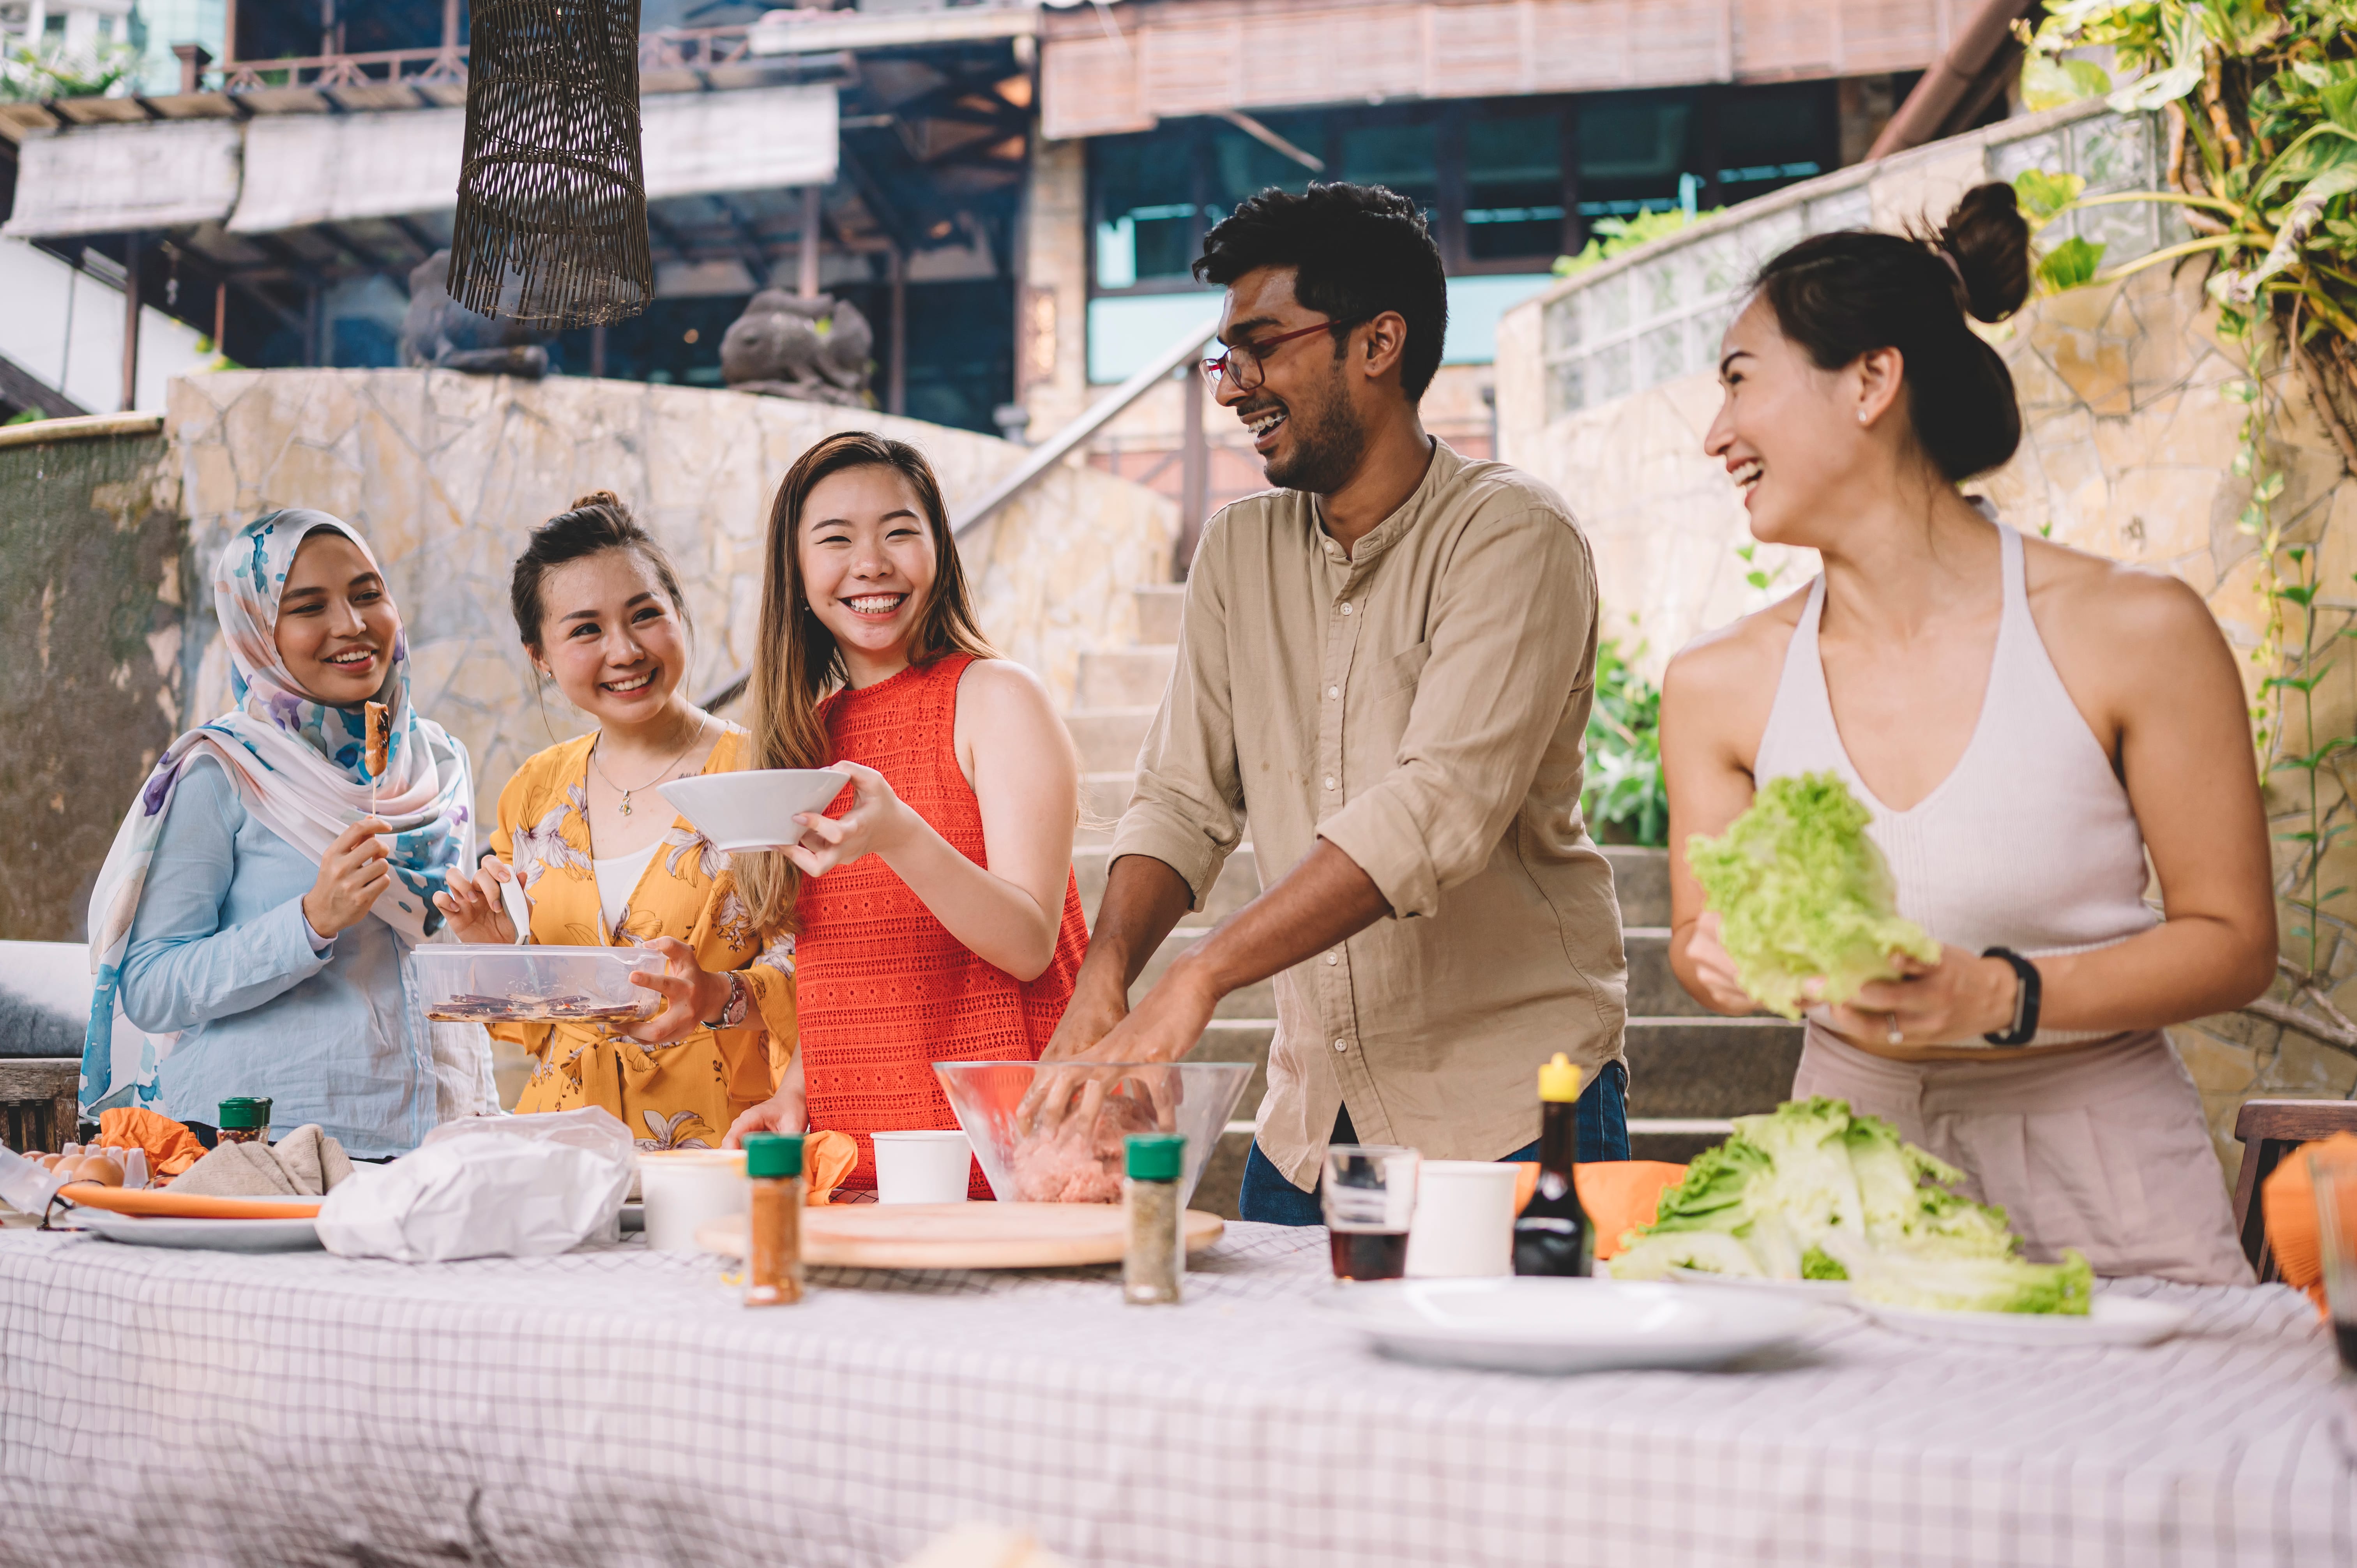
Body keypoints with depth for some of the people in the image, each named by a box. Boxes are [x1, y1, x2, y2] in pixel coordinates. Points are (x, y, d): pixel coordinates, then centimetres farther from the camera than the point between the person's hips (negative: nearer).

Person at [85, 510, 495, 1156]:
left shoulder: (440, 764, 13)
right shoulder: (218, 775, -3)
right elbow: (147, 990, -8)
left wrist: (482, 1115, 16)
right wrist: (313, 922, -18)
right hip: (256, 1145, -4)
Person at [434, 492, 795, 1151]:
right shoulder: (535, 795, 12)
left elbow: (809, 977, -5)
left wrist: (718, 997, -23)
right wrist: (499, 949, 0)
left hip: (723, 1137, -4)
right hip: (566, 1137, 4)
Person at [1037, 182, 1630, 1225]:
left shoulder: (1511, 538, -12)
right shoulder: (1240, 551, 9)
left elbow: (1442, 807, -25)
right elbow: (1182, 799, 7)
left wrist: (1198, 980, -30)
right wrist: (1103, 979, -12)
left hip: (1509, 1110, -5)